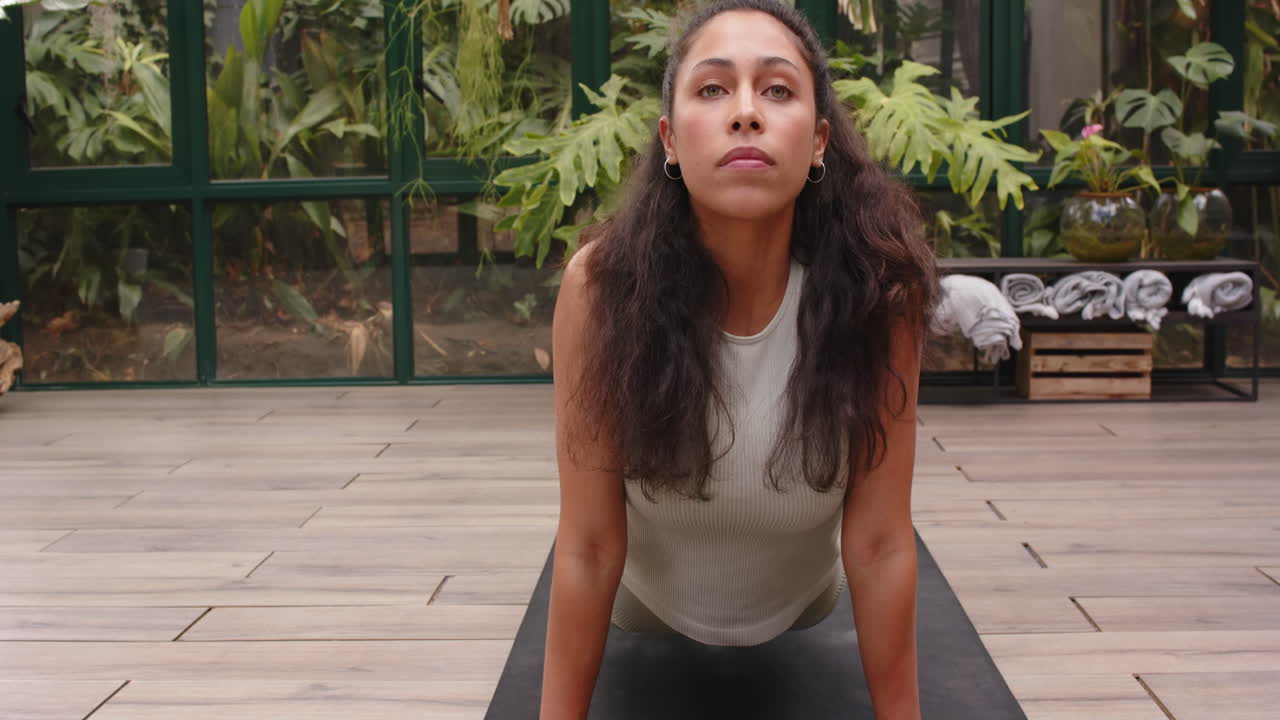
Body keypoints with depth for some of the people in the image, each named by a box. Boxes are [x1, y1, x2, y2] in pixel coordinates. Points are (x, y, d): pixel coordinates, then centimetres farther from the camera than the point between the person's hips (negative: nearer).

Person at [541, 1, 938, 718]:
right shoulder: (603, 283, -35)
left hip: (801, 599, 1)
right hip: (648, 603, -1)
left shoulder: (878, 286, -34)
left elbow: (880, 542, -26)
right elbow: (588, 546, -28)